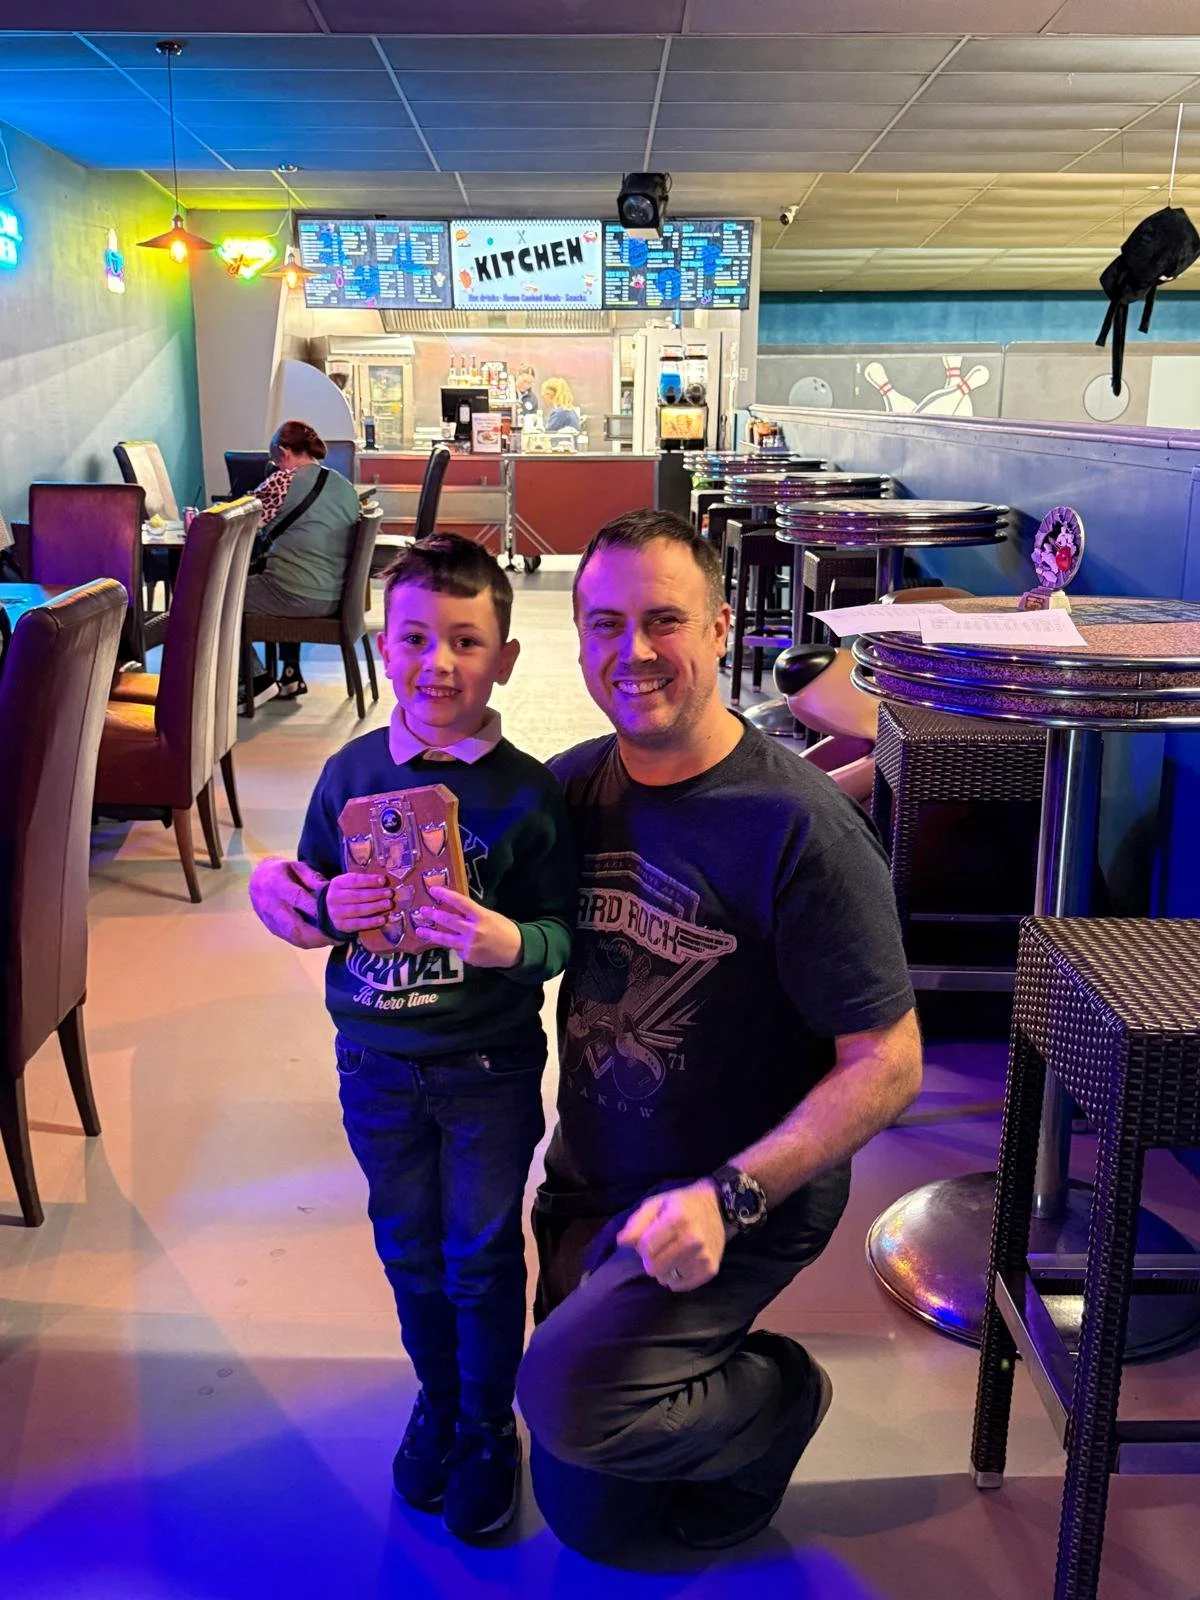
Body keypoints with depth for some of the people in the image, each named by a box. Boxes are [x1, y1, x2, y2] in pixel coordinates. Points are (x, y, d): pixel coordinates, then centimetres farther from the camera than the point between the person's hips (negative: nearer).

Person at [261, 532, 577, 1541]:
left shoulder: (527, 792, -14)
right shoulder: (350, 774, -5)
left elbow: (566, 929, -11)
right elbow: (304, 911, 2)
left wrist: (514, 944, -31)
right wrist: (332, 909, -20)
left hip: (491, 1069, -3)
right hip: (377, 1064, 3)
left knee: (483, 1256, 15)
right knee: (410, 1250, 21)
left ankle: (489, 1430, 39)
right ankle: (438, 1402, 46)